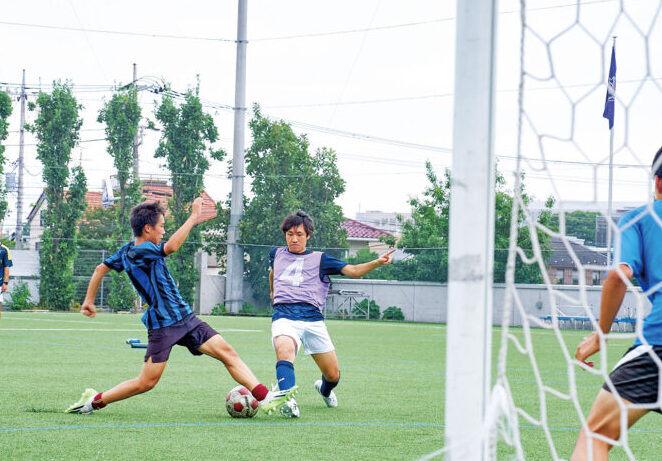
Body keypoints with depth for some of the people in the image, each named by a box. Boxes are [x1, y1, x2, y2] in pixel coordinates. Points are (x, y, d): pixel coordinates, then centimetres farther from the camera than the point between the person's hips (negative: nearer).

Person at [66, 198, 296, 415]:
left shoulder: (127, 250, 13)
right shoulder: (138, 251, -16)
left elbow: (101, 268, 23)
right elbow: (171, 246, -32)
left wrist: (89, 300, 29)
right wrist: (193, 217, -25)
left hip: (186, 319, 9)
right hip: (162, 326, -9)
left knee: (227, 352, -4)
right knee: (146, 382, -6)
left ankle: (265, 397, -9)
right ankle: (94, 401, 12)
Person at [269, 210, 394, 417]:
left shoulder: (319, 259, 13)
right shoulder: (276, 254, 19)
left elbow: (352, 271, 4)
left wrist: (377, 262, -11)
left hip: (313, 320, 1)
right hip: (284, 317, 0)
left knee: (333, 375, 3)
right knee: (284, 352, -35)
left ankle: (324, 389, 40)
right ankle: (288, 401, -51)